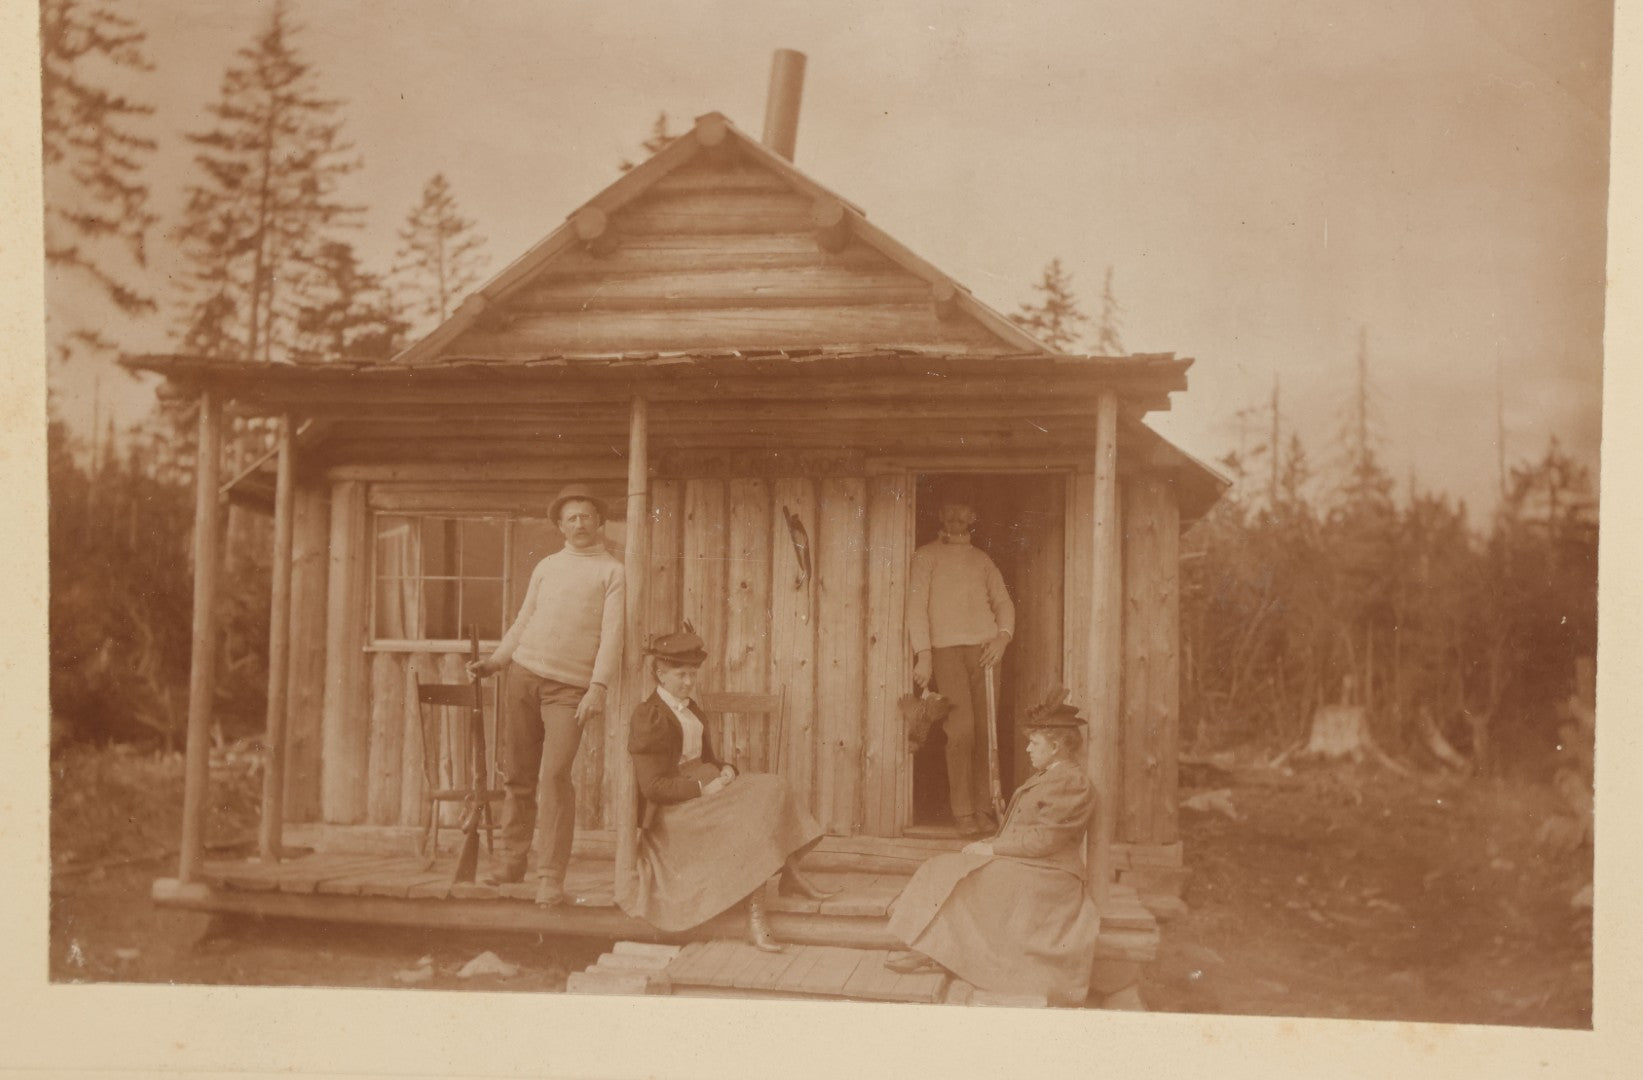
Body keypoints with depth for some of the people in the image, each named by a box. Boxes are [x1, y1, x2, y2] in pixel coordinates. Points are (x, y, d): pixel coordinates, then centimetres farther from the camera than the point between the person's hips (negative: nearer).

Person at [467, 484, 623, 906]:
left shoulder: (611, 571, 4)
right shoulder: (547, 566, 17)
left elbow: (612, 633, -5)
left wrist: (598, 686, -14)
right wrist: (495, 660, 15)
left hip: (569, 687, -4)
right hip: (524, 674, 4)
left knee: (556, 775, -13)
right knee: (518, 773, 6)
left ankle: (551, 877, -8)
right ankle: (513, 861, 17)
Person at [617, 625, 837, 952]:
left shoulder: (691, 710, 17)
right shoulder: (649, 718, -12)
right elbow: (652, 786, -17)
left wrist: (726, 771, -4)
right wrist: (703, 788, -23)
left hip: (703, 788, 9)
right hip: (671, 811, -9)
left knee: (769, 788, -12)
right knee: (751, 819, -27)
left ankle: (791, 872, -13)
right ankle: (755, 919, -31)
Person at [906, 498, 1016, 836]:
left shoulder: (982, 560, 21)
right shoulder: (927, 556, 9)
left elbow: (1003, 602, 18)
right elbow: (916, 605, 1)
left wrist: (1003, 636, -1)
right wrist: (923, 654, -8)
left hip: (985, 648, 4)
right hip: (946, 649, -4)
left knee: (984, 728, -3)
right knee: (961, 728, -11)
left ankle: (982, 803, 3)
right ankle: (963, 812, -7)